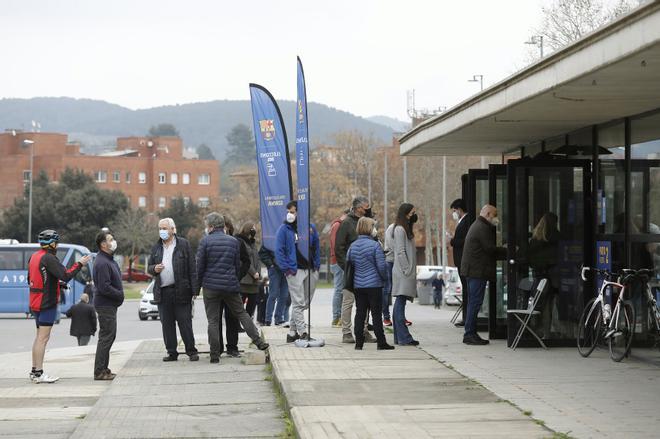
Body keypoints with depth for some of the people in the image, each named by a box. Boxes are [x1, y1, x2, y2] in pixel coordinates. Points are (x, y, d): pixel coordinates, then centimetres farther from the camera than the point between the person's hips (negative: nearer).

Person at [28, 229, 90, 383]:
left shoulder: (34, 257, 13)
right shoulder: (48, 258, -17)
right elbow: (66, 275, -24)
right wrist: (80, 264, -11)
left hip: (36, 303, 10)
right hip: (47, 303, -10)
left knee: (39, 336, 16)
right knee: (43, 337, -8)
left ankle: (34, 371, 20)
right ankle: (38, 373, -8)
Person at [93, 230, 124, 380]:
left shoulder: (108, 259, 14)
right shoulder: (102, 263, -20)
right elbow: (104, 288, -25)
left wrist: (119, 294, 6)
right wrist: (120, 295, -15)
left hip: (110, 304, 11)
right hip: (105, 304, -11)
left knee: (109, 336, 16)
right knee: (106, 337, -8)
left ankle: (103, 369, 23)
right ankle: (100, 372, -5)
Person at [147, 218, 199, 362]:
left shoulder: (183, 244, 0)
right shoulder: (156, 247, 14)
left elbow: (192, 269, -3)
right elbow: (149, 267, 21)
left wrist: (195, 291, -9)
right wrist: (154, 269, -5)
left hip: (181, 291, -4)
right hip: (162, 293, 4)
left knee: (185, 323, -3)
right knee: (167, 324, 7)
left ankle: (191, 351, 5)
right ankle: (172, 352, 14)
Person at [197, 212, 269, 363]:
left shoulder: (205, 241, -7)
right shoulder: (234, 241, 6)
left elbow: (200, 265, -6)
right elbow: (238, 265, 10)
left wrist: (200, 282, 8)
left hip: (211, 286, -3)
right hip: (230, 285, 3)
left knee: (213, 321, 2)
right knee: (241, 314, 14)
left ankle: (215, 355, 2)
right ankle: (258, 341, 8)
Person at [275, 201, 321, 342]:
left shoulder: (310, 227, 9)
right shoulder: (284, 229, -1)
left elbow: (317, 247, 17)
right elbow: (279, 251, -3)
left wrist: (317, 265, 7)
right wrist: (287, 268, -12)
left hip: (311, 270, 4)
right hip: (295, 271, -4)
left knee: (305, 303, 8)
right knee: (298, 303, -9)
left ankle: (292, 332, 16)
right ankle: (303, 332, -11)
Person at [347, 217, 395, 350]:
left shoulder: (352, 246, 5)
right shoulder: (375, 245, -13)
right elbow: (381, 266, -13)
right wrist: (385, 278, 5)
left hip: (358, 285, 5)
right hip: (374, 284, -5)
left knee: (360, 313, 9)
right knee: (376, 314, 0)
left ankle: (359, 342, 8)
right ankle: (381, 342, 3)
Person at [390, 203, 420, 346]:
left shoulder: (405, 229, 19)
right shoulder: (400, 229, -10)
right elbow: (400, 252, -15)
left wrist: (412, 270, 14)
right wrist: (407, 270, -15)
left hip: (406, 272, 10)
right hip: (402, 272, -10)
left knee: (400, 303, 8)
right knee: (400, 303, -11)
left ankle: (399, 337, 9)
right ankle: (404, 337, -14)